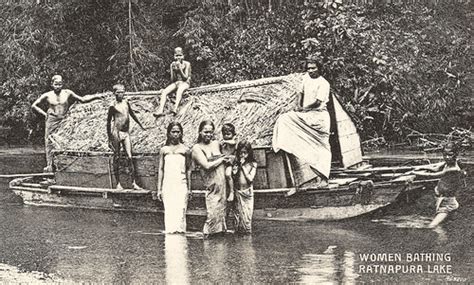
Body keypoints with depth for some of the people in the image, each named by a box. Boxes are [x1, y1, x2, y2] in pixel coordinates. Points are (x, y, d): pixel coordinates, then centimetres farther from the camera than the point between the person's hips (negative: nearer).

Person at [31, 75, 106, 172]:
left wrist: (97, 96, 1)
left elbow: (82, 100, 9)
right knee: (50, 144, -4)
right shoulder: (47, 96, 5)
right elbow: (34, 106, 14)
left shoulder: (67, 93, 7)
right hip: (51, 122, 0)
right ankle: (49, 166, -2)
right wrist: (44, 113, 3)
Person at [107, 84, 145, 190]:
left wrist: (140, 125, 36)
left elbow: (132, 113, 26)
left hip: (126, 133, 4)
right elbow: (108, 123, -1)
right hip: (116, 133, -4)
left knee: (130, 157, -2)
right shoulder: (113, 107, -5)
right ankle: (118, 183, 5)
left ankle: (134, 183, -4)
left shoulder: (126, 102, 9)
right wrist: (109, 139, -3)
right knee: (117, 158, 1)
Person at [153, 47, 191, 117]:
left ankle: (175, 109, -59)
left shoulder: (187, 64, -2)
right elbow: (172, 80, 5)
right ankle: (160, 110, -36)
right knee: (164, 92, -23)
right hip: (175, 83, 5)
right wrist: (174, 71, -12)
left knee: (179, 90, -40)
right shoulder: (172, 65, 8)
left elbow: (185, 78, -8)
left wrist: (180, 69, -19)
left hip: (185, 83, -5)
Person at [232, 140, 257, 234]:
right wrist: (234, 173, -16)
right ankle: (237, 231, 13)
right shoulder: (237, 164, 3)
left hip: (247, 192, -3)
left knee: (247, 215, -1)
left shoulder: (252, 164, -3)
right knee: (237, 213, 6)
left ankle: (247, 232, 7)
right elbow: (234, 179, 3)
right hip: (238, 192, 3)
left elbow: (250, 178, -13)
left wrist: (243, 166, -12)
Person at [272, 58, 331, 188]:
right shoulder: (306, 77, 11)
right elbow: (300, 92, 15)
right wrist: (298, 105, -3)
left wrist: (304, 109, -9)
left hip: (318, 115, -8)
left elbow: (318, 102, -16)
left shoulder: (323, 83, -11)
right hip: (305, 114, 8)